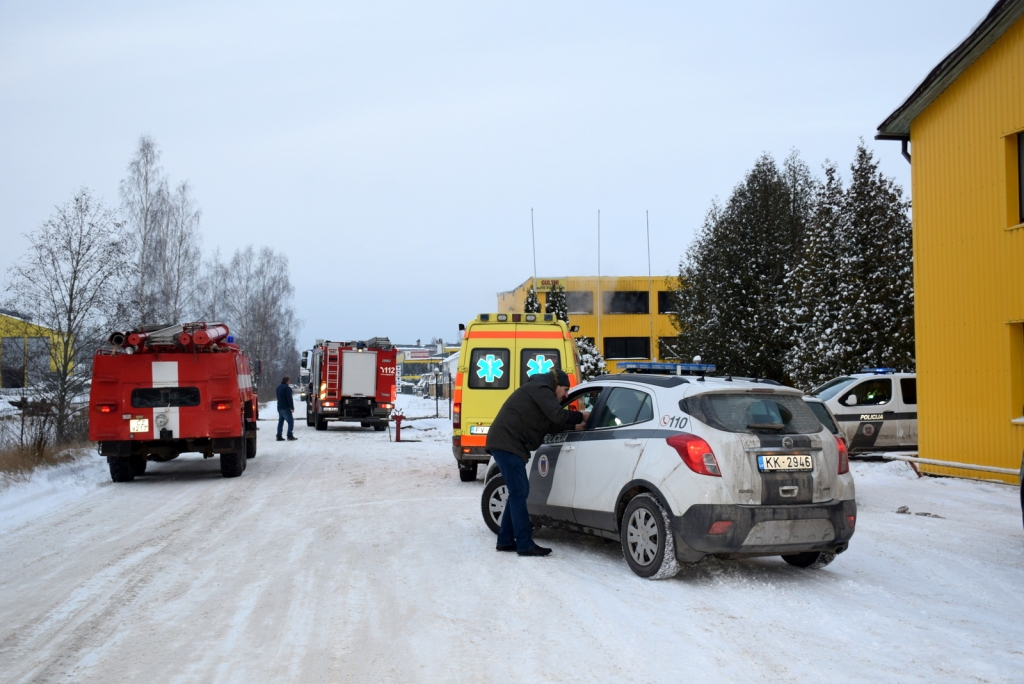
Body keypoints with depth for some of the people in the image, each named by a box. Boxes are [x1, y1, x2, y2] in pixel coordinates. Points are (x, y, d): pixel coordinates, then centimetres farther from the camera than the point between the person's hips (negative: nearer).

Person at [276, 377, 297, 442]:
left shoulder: (278, 387, 15)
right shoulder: (287, 388, -15)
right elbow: (289, 399, -19)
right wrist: (292, 407, -14)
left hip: (279, 407, 9)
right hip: (285, 408, -9)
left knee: (280, 422, 12)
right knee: (290, 421, -5)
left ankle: (279, 436, 10)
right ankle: (290, 436, -10)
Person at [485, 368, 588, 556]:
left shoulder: (539, 391, 26)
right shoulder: (540, 389, -7)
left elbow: (552, 424, 25)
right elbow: (558, 415, -19)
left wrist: (575, 426, 17)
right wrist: (582, 416, -6)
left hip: (508, 444, 11)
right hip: (507, 444, -11)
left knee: (517, 492, 15)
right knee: (519, 493, -10)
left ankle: (505, 541, 20)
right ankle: (525, 545, -9)